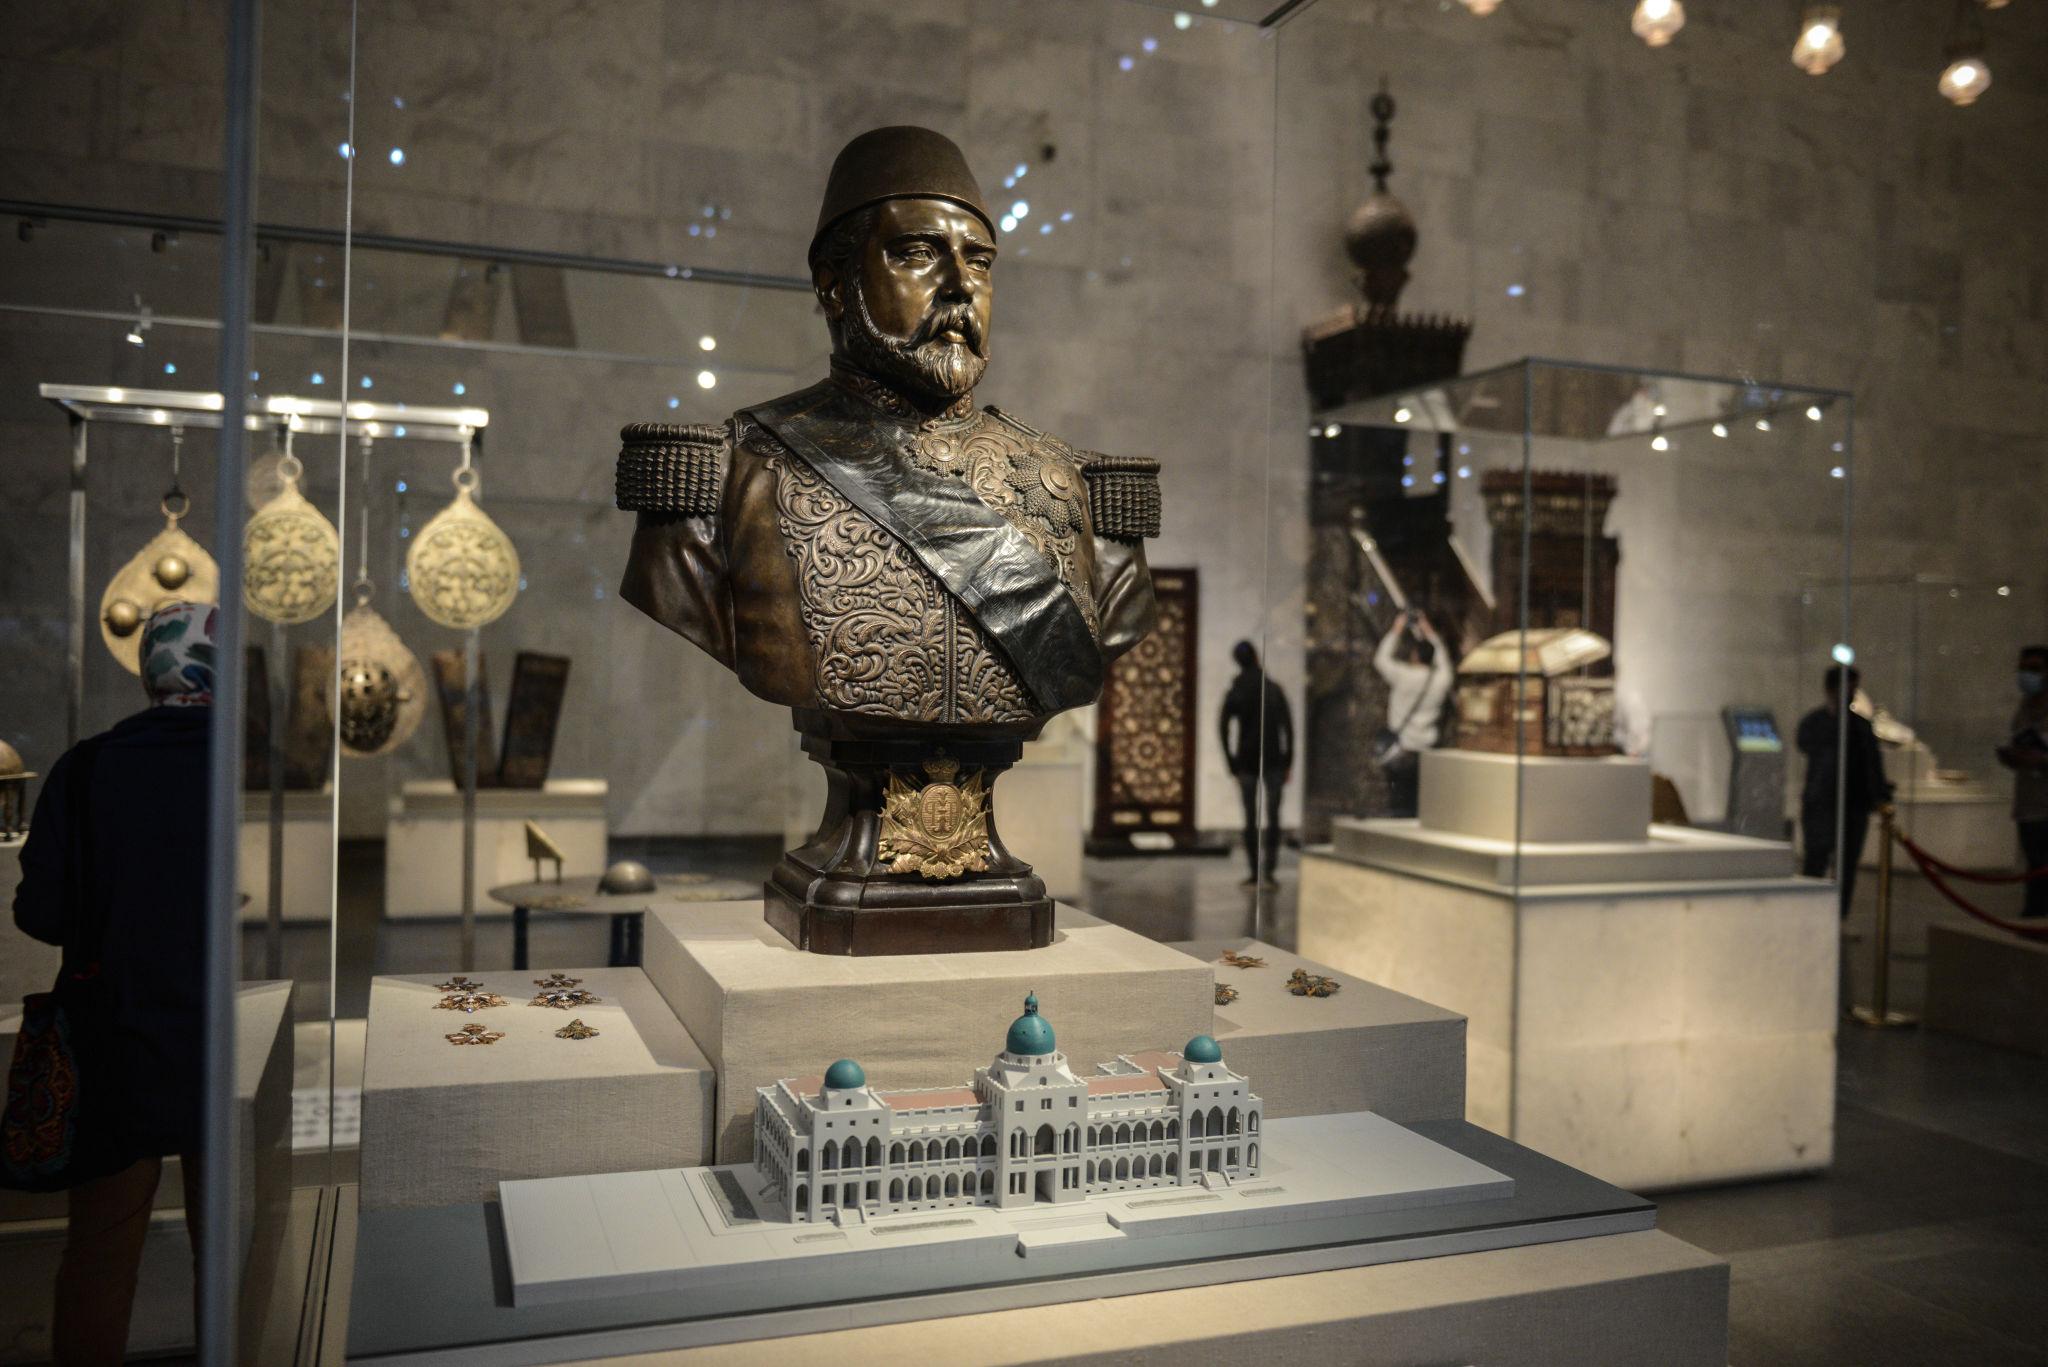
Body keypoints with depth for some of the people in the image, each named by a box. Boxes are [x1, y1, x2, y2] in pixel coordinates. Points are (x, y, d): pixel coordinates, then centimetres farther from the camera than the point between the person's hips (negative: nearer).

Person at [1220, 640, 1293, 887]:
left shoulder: (1234, 695, -1)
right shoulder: (1274, 689, 3)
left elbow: (1225, 733, -4)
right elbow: (1287, 727, 1)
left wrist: (1233, 766, 1)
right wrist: (1287, 763, 4)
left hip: (1246, 763, -1)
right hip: (1274, 761, 1)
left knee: (1250, 818, 4)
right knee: (1273, 815, 2)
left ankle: (1255, 874, 4)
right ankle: (1269, 869, -8)